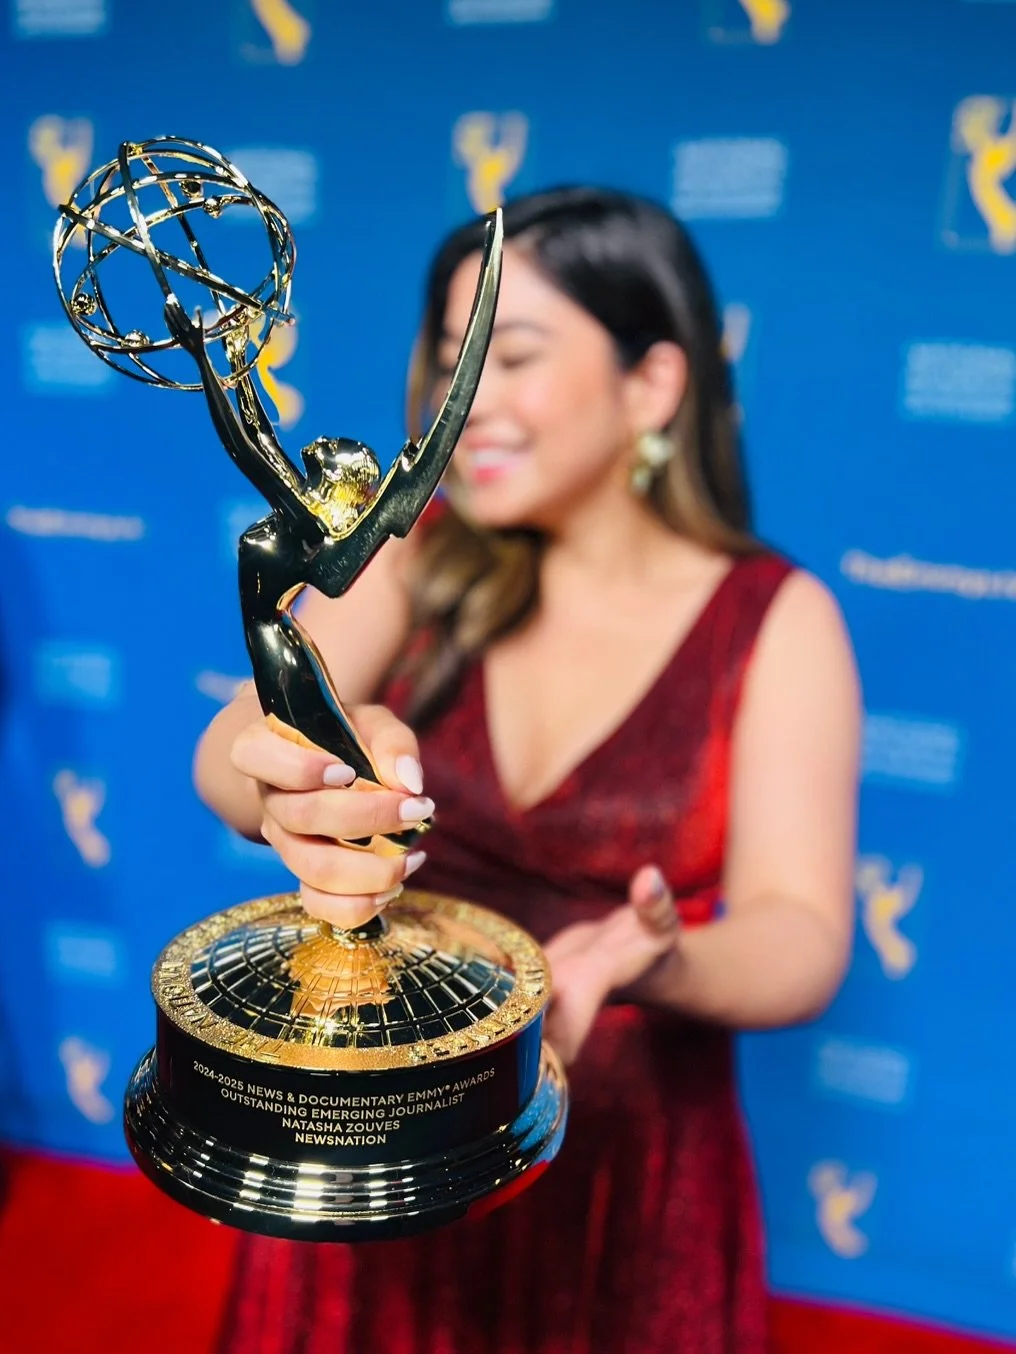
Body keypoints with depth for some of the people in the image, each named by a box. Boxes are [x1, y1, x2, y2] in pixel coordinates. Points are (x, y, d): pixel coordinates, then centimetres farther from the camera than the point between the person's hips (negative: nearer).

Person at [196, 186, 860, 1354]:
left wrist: (654, 966, -37)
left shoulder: (777, 620, -11)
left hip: (623, 1158, -1)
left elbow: (802, 937, -16)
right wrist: (289, 795, -41)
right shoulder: (414, 556, -6)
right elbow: (230, 747, -18)